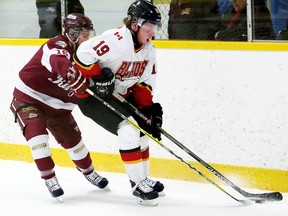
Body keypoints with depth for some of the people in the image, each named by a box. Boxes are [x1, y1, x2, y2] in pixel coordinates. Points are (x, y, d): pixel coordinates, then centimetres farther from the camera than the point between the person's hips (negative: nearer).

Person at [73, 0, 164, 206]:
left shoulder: (149, 50, 0)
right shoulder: (115, 40, -28)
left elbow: (144, 82, 6)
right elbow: (83, 55, -28)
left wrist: (148, 106, -5)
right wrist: (98, 79, -27)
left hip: (120, 95, 9)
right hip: (92, 95, -9)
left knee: (144, 130, 8)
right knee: (129, 130, -21)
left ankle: (143, 178, 26)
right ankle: (139, 185, -14)